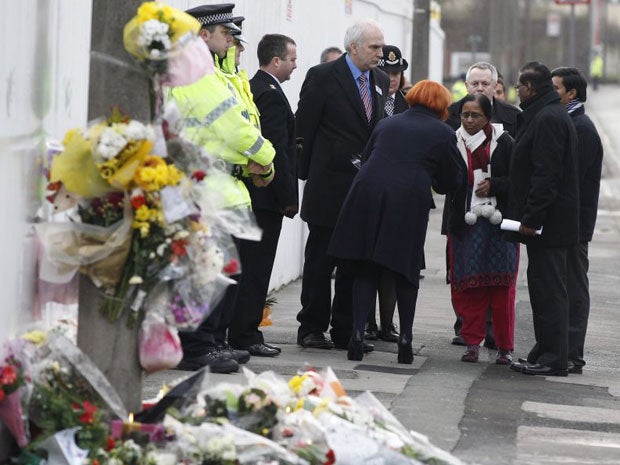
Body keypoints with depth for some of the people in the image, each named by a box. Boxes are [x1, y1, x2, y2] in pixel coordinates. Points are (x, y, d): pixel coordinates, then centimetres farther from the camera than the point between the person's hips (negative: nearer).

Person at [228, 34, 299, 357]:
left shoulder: (250, 88, 14)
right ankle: (245, 336, -1)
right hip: (265, 196, -10)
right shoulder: (271, 95, -16)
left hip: (247, 193, 10)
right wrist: (289, 198, -15)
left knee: (247, 266, 13)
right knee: (256, 267, -5)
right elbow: (277, 152, -19)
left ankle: (241, 332, 17)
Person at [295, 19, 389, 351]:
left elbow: (379, 129, 15)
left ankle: (345, 330, 15)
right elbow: (304, 128, -6)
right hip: (330, 184, -6)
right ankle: (311, 329, 11)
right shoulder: (323, 76, -8)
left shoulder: (380, 80, 10)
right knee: (320, 260, 3)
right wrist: (307, 174, -3)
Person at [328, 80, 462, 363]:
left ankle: (358, 332, -3)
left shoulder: (386, 124, 20)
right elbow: (451, 182, 12)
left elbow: (366, 158, 22)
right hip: (410, 202, -2)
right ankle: (405, 337, 8)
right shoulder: (443, 133, 9)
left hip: (367, 195, 3)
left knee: (366, 270, 8)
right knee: (406, 271, 11)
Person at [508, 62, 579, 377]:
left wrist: (532, 217, -23)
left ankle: (553, 359, -6)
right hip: (551, 222, 11)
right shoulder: (550, 115, 18)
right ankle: (546, 353, 19)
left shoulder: (547, 119, -15)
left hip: (548, 221, -11)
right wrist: (529, 215, 21)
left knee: (548, 288, -8)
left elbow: (546, 173, -23)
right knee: (544, 286, 14)